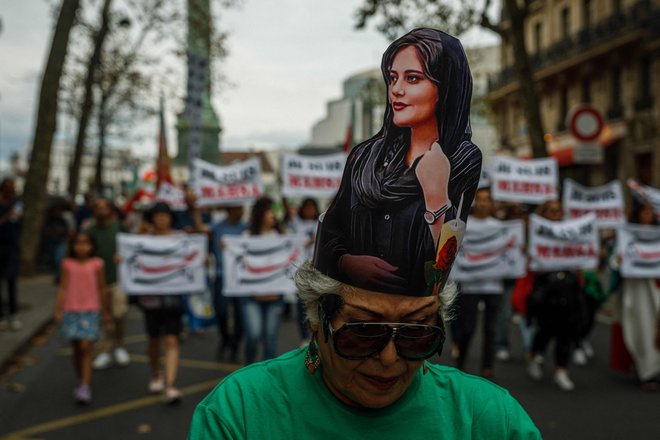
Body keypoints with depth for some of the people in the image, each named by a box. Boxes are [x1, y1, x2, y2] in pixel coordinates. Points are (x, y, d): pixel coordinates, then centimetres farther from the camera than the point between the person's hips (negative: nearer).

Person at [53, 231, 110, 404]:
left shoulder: (96, 264, -1)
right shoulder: (68, 264, 2)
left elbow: (102, 289, 6)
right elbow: (63, 288, 4)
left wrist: (106, 311, 11)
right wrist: (58, 310, -2)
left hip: (91, 311, -2)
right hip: (71, 311, 2)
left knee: (86, 348, -9)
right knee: (76, 349, 10)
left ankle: (86, 388, -11)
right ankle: (80, 382, 25)